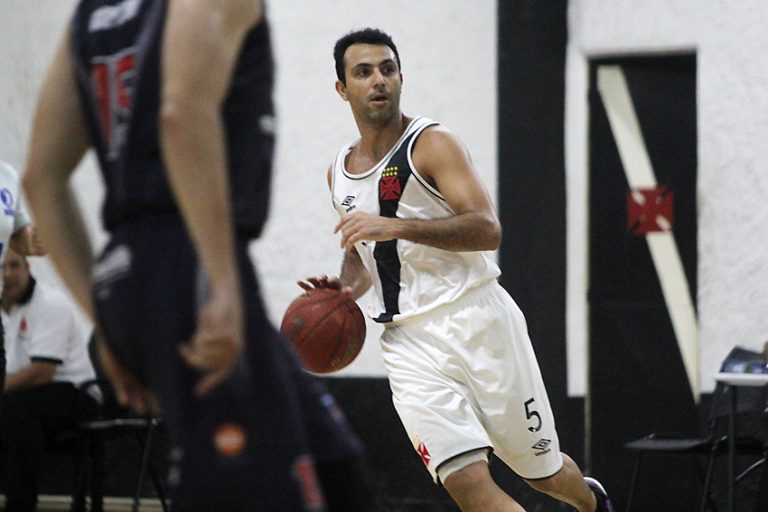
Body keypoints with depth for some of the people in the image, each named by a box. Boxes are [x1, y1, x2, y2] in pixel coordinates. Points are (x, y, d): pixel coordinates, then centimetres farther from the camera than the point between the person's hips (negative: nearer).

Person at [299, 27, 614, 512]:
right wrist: (346, 286, 4)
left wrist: (394, 226, -28)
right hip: (410, 341, 4)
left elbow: (487, 229, -18)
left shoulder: (432, 143, -7)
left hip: (477, 320, -4)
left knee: (544, 471, 10)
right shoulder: (340, 172, 12)